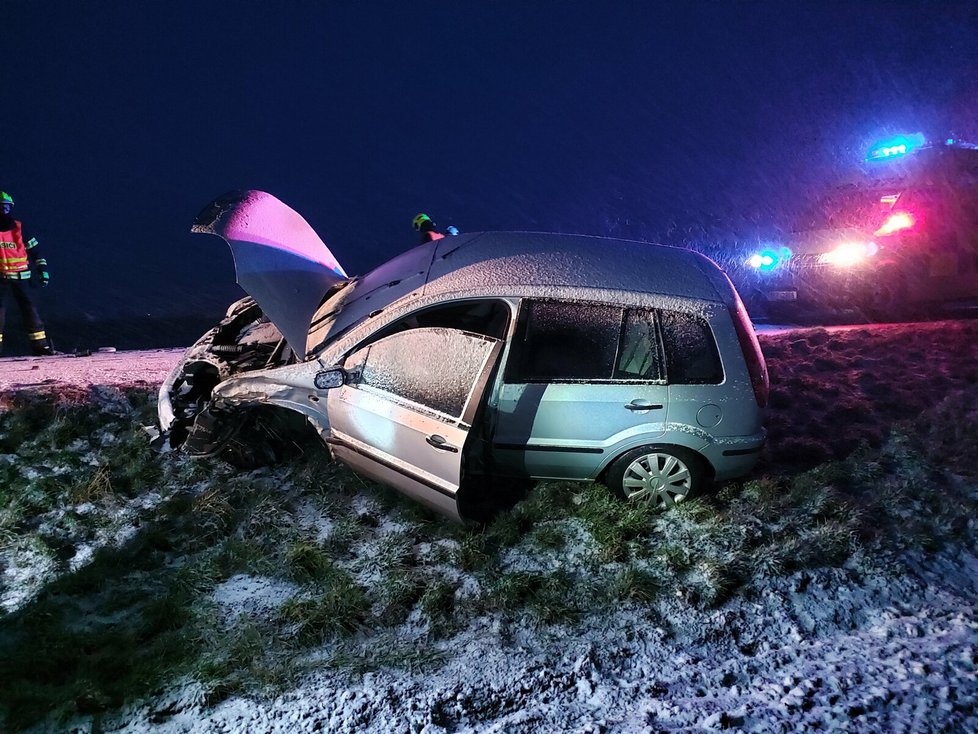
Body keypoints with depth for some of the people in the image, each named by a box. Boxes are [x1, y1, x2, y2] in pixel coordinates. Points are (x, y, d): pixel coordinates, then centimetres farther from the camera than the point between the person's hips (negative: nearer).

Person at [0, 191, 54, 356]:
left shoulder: (18, 228, 6)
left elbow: (34, 250, 10)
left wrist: (43, 270, 3)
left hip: (20, 276, 1)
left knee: (29, 308, -3)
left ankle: (39, 343, -2)